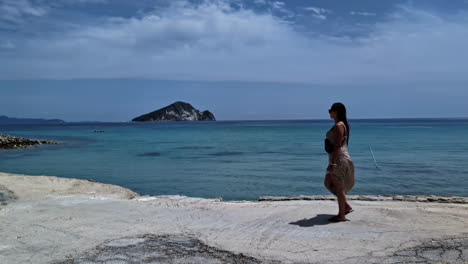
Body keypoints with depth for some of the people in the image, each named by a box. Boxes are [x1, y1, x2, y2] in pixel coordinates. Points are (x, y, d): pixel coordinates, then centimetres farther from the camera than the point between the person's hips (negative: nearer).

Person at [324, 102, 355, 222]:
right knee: (328, 184, 16)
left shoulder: (339, 125, -16)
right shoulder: (341, 124, 15)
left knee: (339, 187, -1)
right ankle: (346, 207, 21)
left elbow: (337, 146, -21)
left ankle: (341, 215, 10)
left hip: (339, 160, -10)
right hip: (338, 159, 10)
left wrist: (333, 164, -21)